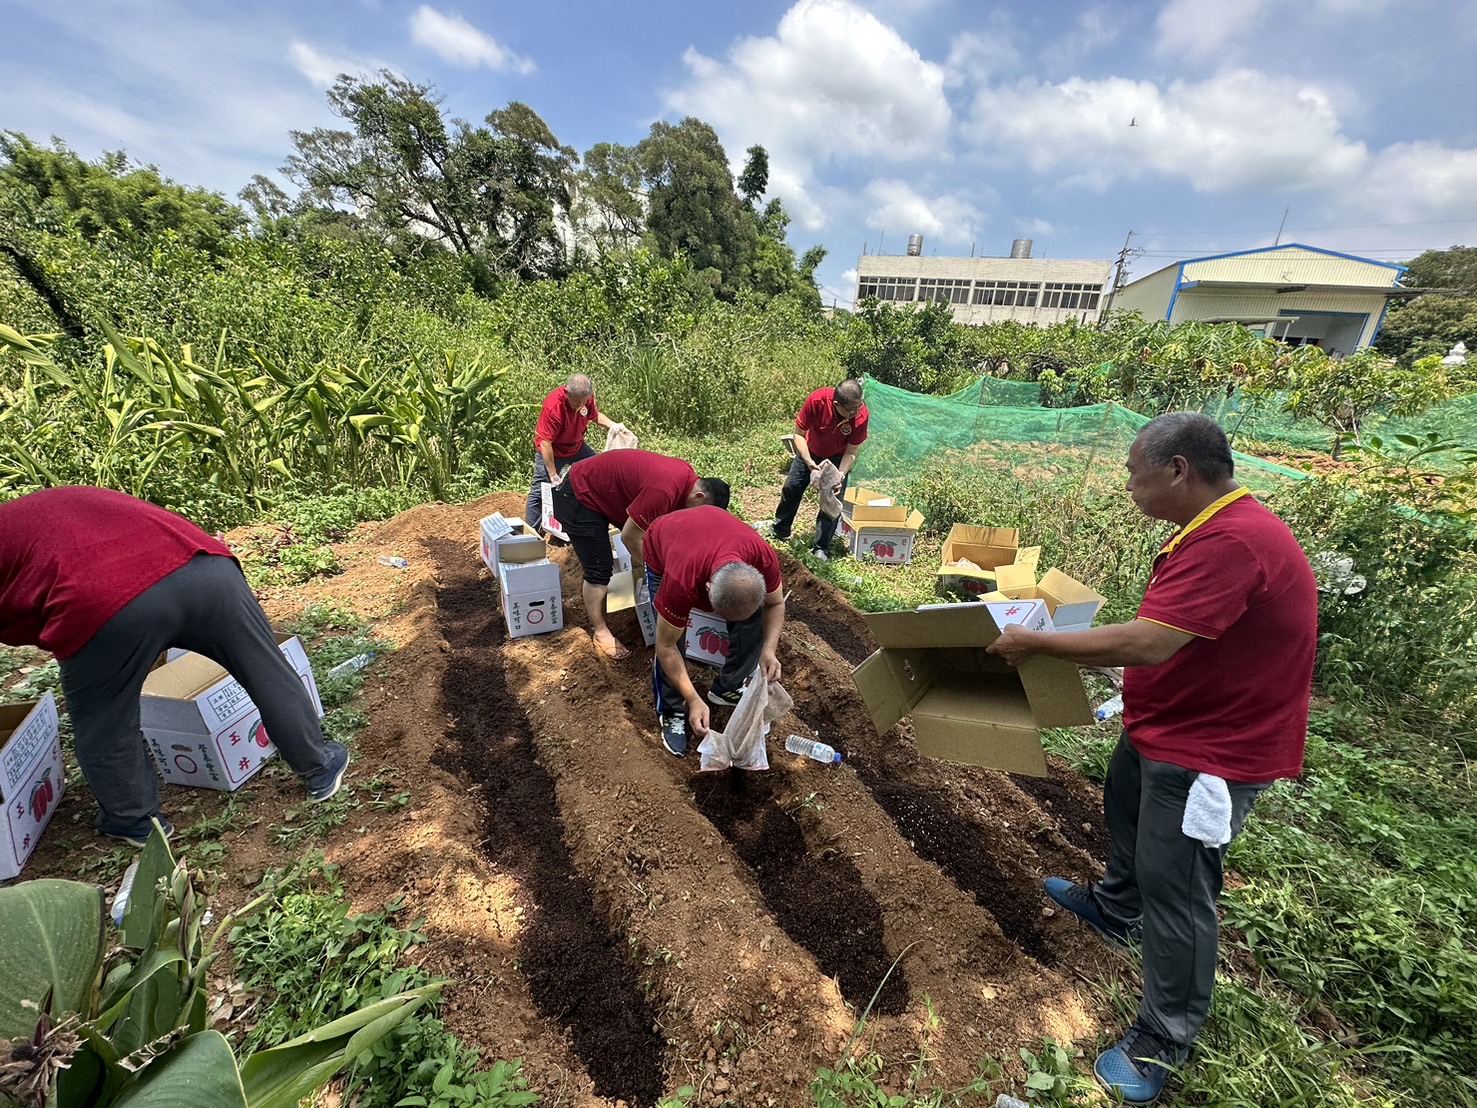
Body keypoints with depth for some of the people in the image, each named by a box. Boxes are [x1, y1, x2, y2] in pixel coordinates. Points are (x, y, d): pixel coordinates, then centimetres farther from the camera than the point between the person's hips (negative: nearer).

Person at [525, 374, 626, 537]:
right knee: (540, 491, -5)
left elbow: (595, 415, 8)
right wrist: (553, 476, -30)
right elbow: (545, 443, -32)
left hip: (577, 447, 6)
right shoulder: (553, 406, -35)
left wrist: (613, 425, -12)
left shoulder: (585, 397, -16)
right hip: (552, 451, -6)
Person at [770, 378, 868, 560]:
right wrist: (808, 461, -36)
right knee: (791, 488, 8)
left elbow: (851, 453, -21)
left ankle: (821, 548, 5)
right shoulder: (817, 400, -36)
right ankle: (780, 529, 33)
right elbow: (799, 434, -23)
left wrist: (840, 476, -35)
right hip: (810, 451, 1)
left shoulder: (861, 416, -33)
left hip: (837, 457, -1)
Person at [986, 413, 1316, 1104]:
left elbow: (1148, 643, -34)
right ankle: (1116, 911, 55)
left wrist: (1034, 642, -25)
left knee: (1174, 886, 4)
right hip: (1160, 728, 10)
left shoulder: (1232, 540, -30)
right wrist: (1090, 652, 8)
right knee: (1124, 812, 29)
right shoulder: (1212, 528, 5)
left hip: (1210, 751, -10)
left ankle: (1162, 1041, 26)